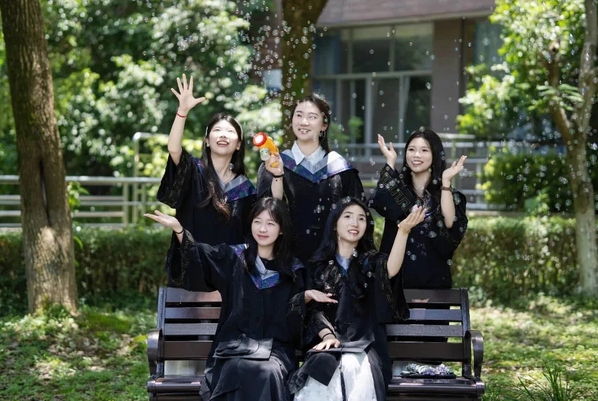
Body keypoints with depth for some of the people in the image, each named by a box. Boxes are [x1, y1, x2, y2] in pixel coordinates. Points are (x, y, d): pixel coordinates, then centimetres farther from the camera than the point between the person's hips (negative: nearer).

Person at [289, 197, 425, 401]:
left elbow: (391, 269, -15)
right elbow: (314, 307, 8)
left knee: (354, 369, -35)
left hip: (364, 343, -1)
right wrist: (326, 335, -13)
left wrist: (403, 231, -30)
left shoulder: (371, 261, 10)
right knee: (323, 367, -33)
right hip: (329, 342, 1)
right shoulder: (320, 264, 15)